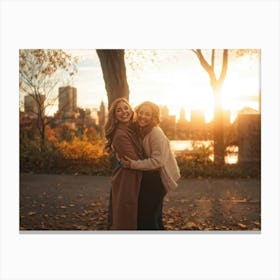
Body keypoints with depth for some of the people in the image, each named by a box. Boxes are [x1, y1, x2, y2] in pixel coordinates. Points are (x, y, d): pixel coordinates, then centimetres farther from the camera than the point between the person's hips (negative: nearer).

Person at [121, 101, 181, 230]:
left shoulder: (156, 133, -22)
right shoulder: (141, 130, 5)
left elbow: (157, 161, -26)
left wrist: (133, 164, -27)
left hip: (159, 178, -9)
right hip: (149, 177, 9)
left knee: (148, 216, -3)